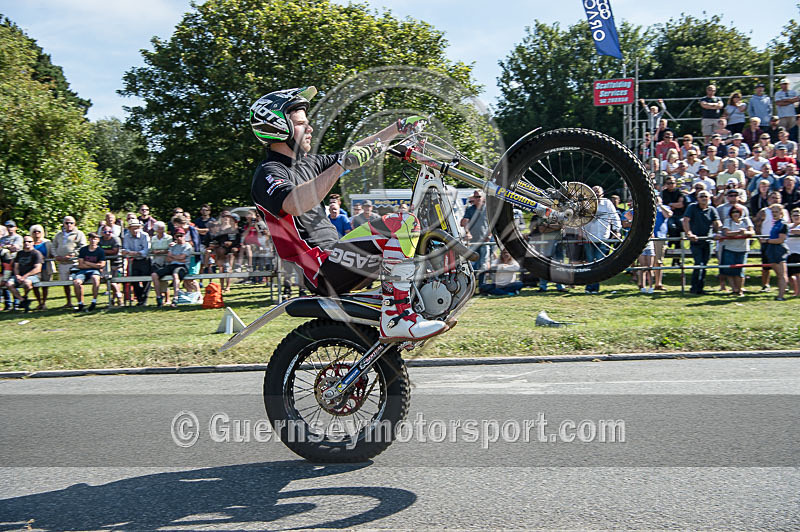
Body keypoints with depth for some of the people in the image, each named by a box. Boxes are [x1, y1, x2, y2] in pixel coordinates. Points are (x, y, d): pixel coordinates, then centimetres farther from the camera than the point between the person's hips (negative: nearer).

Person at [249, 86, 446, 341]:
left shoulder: (306, 162, 19)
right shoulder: (268, 173, -9)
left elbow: (357, 152, 27)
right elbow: (295, 204, -32)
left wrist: (398, 127, 25)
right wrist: (342, 164, -36)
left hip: (332, 252, 10)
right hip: (321, 270, -10)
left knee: (406, 223, 18)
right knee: (403, 224, -23)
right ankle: (395, 318, -24)